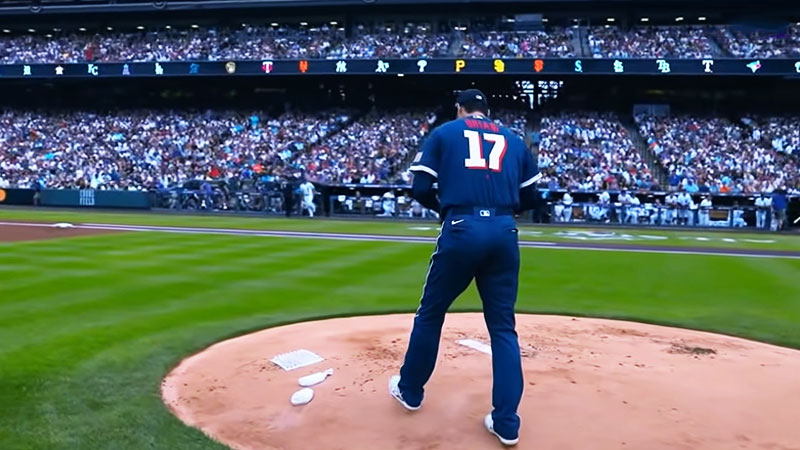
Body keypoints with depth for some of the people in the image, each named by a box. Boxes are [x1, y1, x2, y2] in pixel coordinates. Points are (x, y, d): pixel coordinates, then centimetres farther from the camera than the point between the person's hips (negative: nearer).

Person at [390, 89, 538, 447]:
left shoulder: (444, 133, 12)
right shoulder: (513, 139, 20)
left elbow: (421, 189, 4)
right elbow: (529, 197, 16)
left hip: (461, 230, -2)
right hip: (504, 234, 3)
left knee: (430, 313, 15)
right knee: (503, 326, 9)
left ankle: (410, 391, 31)